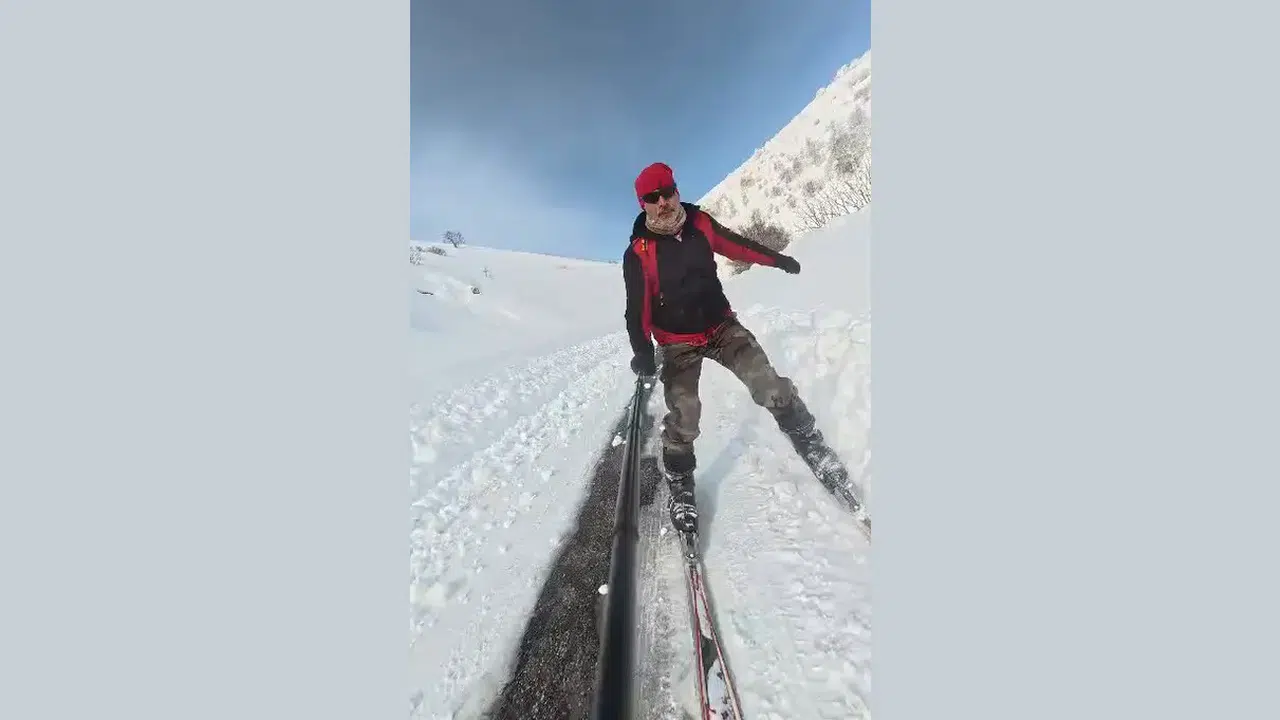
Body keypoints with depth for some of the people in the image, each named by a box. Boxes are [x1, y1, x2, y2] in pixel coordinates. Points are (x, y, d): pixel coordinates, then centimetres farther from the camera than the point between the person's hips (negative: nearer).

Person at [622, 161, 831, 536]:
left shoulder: (700, 222, -2)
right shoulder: (639, 252, -12)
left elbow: (735, 245, 14)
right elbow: (637, 307, -15)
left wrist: (777, 259, 25)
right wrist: (643, 350, -31)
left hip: (722, 326, 3)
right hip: (678, 343, -2)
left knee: (771, 387, -7)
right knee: (683, 417, -10)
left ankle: (810, 443, 15)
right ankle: (679, 486, 13)